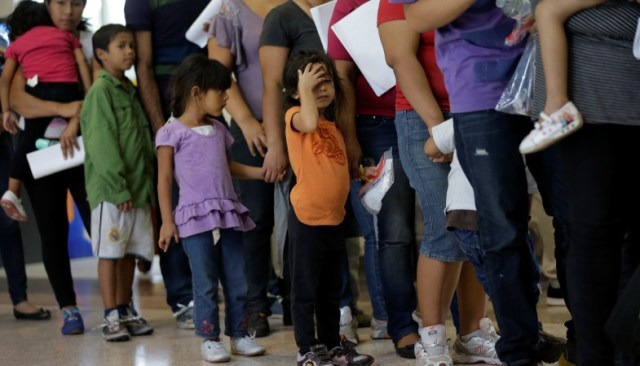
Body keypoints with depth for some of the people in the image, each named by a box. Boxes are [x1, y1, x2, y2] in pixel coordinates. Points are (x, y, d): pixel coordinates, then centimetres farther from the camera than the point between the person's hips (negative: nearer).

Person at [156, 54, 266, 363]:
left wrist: (263, 172, 18)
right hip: (195, 218, -6)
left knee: (237, 281, 7)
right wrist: (167, 221, -9)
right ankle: (209, 339, 5)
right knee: (206, 283, -3)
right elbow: (164, 179, -5)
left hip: (228, 215, 6)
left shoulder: (218, 130, 14)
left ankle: (238, 335, 16)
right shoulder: (172, 132, -5)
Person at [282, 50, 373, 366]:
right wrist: (305, 89, -22)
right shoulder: (294, 116, -8)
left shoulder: (333, 126, 16)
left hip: (335, 218, 8)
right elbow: (310, 122, -33)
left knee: (331, 290, 15)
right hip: (307, 218, -8)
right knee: (305, 290, 0)